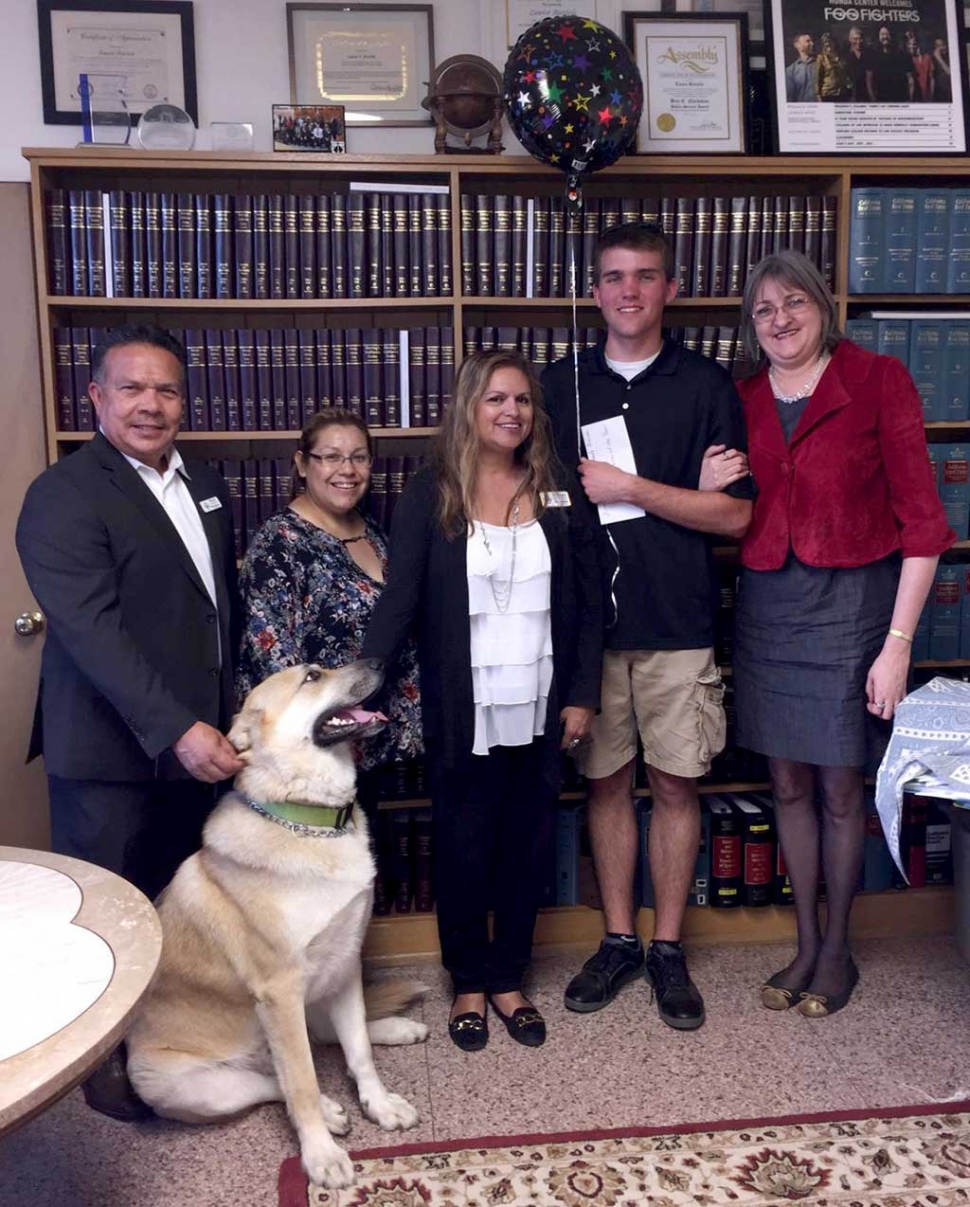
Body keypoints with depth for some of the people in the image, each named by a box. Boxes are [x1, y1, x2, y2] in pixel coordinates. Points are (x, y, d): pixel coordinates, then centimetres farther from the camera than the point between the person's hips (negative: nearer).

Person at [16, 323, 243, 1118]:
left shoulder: (206, 487, 10)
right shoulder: (64, 495, -13)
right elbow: (91, 629, -23)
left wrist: (227, 715, 15)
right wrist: (173, 730, -30)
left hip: (197, 741, 7)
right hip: (111, 752, -6)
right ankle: (104, 1058, 29)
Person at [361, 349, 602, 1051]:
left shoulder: (561, 494, 4)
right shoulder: (429, 496, -3)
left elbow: (588, 602, 6)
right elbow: (399, 602, -8)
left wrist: (583, 695, 1)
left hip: (540, 710, 2)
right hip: (463, 714, -2)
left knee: (528, 847, 12)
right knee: (463, 849, 9)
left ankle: (509, 979, 31)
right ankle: (469, 984, 30)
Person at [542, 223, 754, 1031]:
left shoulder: (706, 385, 1)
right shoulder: (561, 384, 7)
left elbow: (734, 515, -4)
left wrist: (628, 487, -13)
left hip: (678, 622, -1)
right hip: (588, 618, 2)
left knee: (675, 784, 6)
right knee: (606, 781, 10)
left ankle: (668, 949, 23)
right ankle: (619, 941, 27)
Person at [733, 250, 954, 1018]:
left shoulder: (878, 382, -6)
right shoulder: (742, 402, 7)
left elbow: (920, 521, -9)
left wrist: (898, 642, -13)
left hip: (849, 601, -4)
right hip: (767, 605, 4)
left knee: (839, 786, 6)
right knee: (788, 783, 12)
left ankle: (837, 949, 28)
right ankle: (805, 944, 30)